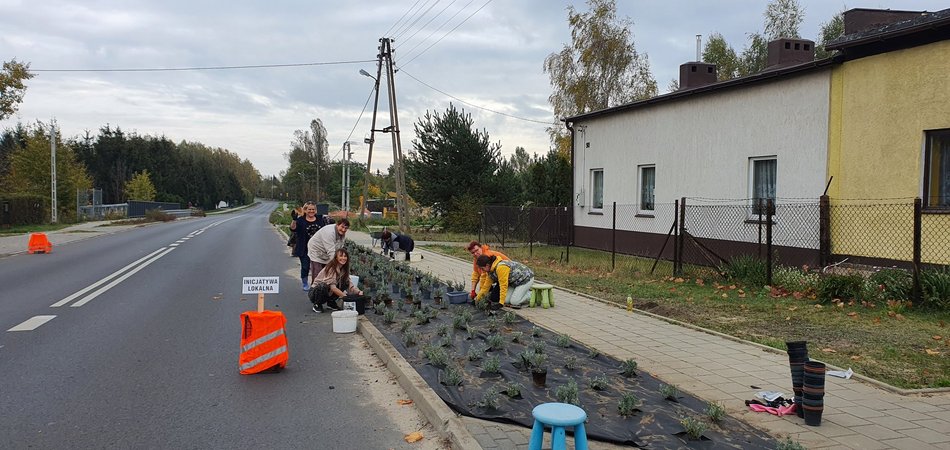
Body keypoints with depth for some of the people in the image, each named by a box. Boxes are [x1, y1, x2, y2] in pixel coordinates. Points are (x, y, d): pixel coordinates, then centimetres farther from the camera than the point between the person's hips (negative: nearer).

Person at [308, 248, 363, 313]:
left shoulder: (343, 269, 0)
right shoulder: (331, 268, -23)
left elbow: (349, 284, -5)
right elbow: (332, 287, -30)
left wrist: (358, 292, -23)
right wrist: (345, 296, -37)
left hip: (328, 293, 7)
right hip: (315, 292, -7)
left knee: (344, 283, -12)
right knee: (323, 286, -38)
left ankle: (331, 302, 5)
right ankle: (317, 305, -11)